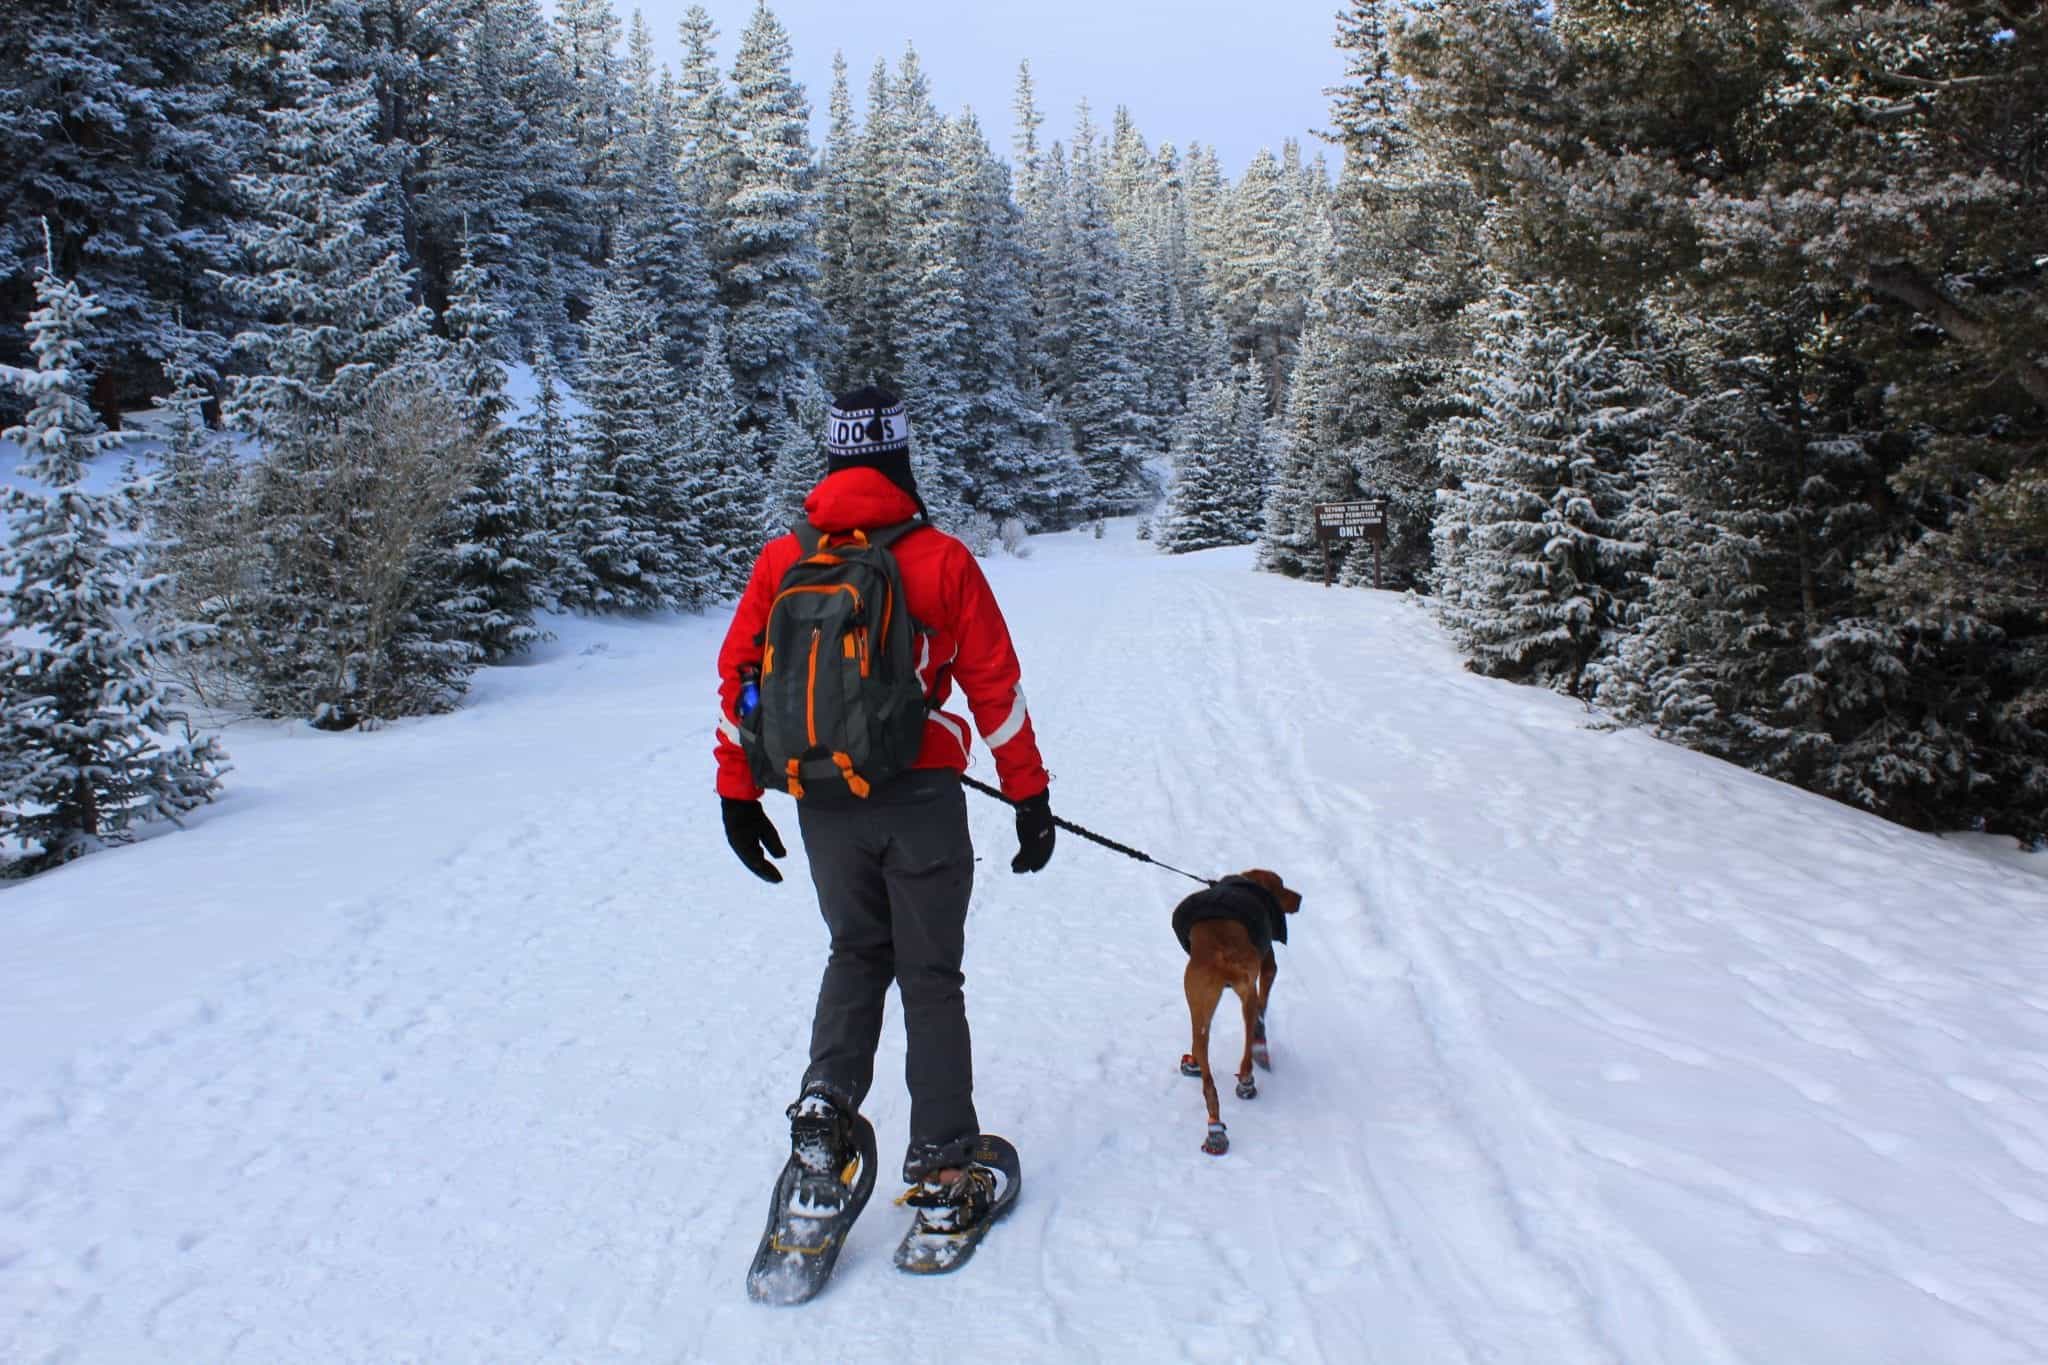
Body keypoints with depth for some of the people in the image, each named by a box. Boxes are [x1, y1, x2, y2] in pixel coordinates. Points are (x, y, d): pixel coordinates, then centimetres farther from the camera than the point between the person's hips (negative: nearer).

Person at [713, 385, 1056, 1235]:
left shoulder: (782, 560, 2)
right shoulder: (941, 559, -6)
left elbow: (739, 677, 4)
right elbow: (996, 686, -4)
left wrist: (737, 794, 12)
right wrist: (1029, 794, 3)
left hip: (824, 805, 3)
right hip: (922, 797, -2)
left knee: (856, 951, 24)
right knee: (930, 978, 9)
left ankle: (826, 1101, 6)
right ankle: (942, 1172, 13)